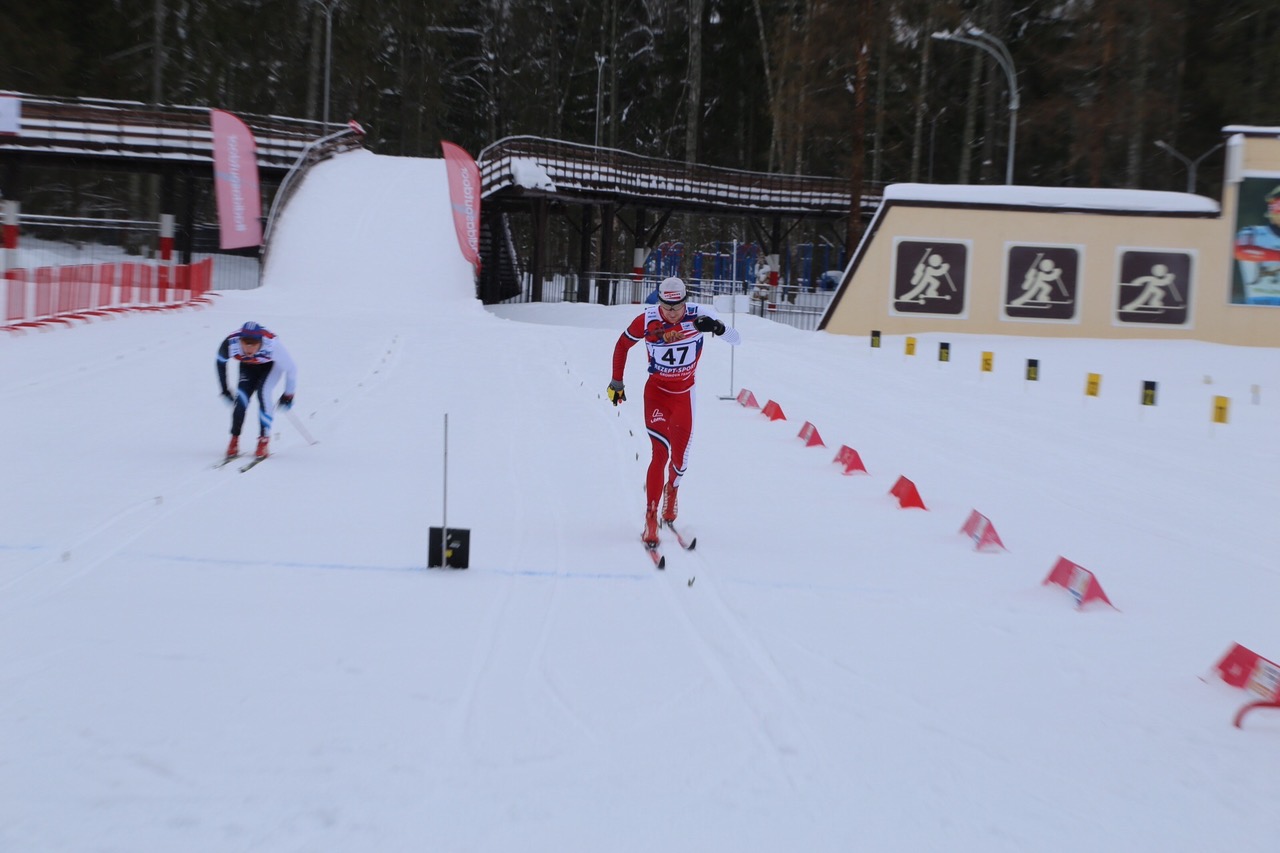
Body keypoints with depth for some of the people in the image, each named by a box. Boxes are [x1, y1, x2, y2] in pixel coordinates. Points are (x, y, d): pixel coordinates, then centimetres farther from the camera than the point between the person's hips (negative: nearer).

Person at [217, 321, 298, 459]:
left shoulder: (272, 344, -41)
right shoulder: (230, 342, -34)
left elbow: (291, 368, -24)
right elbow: (221, 362, -10)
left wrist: (288, 395, -13)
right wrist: (225, 390, -4)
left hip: (271, 365, -2)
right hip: (248, 366, 3)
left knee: (263, 393, -24)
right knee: (241, 397, -15)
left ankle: (264, 441, -14)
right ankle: (234, 440, 2)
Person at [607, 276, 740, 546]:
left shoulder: (699, 315, -18)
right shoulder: (646, 320, -18)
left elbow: (736, 339, -22)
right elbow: (622, 345, 0)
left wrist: (717, 327, -43)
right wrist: (616, 381, 2)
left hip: (684, 395, 2)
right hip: (656, 392, -2)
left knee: (680, 456, 9)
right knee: (661, 452, -16)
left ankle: (671, 490, 44)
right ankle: (650, 520, -11)